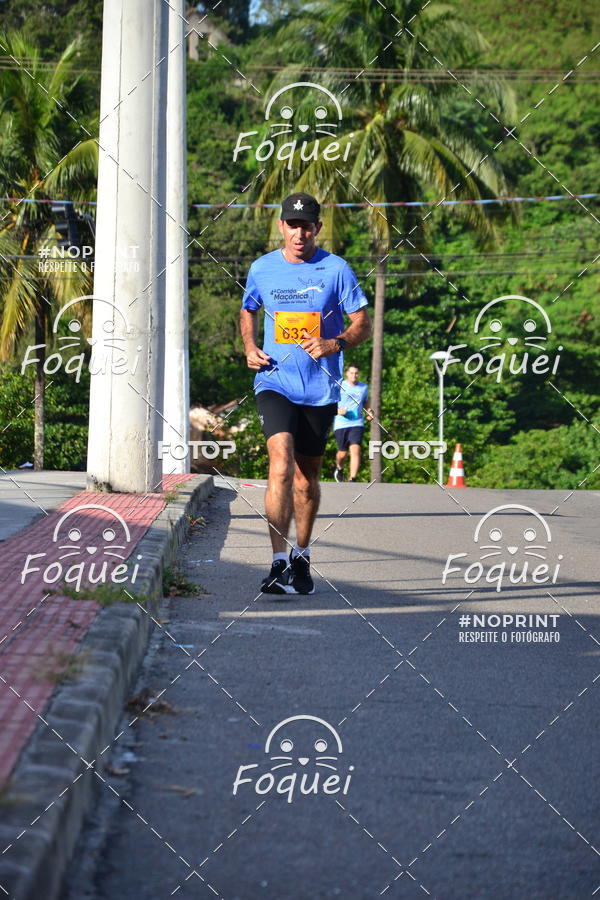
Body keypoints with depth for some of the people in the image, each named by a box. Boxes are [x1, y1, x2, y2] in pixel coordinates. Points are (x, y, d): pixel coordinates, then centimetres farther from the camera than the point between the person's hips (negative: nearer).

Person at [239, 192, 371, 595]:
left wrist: (335, 344, -17)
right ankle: (279, 563, -24)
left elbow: (363, 323, 2)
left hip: (320, 390, 0)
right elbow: (248, 311, 23)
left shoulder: (336, 269, -2)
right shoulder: (262, 269, 5)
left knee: (307, 474, 11)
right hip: (275, 383, 0)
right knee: (281, 463, -20)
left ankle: (302, 558, 30)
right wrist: (250, 348, 5)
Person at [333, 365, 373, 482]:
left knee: (355, 450, -18)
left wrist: (368, 411, 6)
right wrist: (337, 411, -15)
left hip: (357, 424, 1)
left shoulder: (364, 387, 11)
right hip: (341, 424, -1)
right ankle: (339, 468, 40)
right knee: (343, 453, 4)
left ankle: (352, 479, -21)